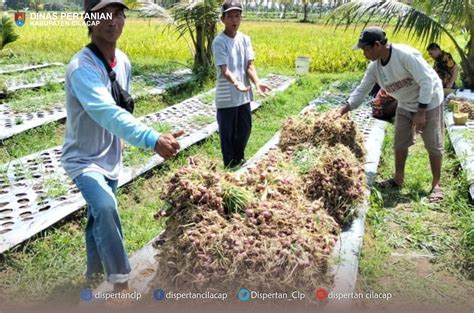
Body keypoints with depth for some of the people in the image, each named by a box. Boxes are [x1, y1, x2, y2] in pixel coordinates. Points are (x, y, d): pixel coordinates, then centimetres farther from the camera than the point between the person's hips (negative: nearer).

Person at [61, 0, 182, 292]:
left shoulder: (124, 61, -3)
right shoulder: (82, 68, -28)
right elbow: (106, 112, -45)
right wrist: (153, 139, -57)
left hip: (111, 157, 7)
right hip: (83, 158, -7)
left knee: (99, 216, 22)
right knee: (105, 208, -32)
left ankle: (94, 273, 45)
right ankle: (121, 284, -20)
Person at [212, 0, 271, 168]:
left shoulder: (245, 39, 4)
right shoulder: (219, 42, -14)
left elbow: (249, 66, -1)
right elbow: (224, 70, -22)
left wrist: (257, 82, -20)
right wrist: (236, 83, -41)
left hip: (244, 96, 6)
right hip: (226, 98, -6)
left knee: (245, 130, 18)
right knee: (227, 134, 5)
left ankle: (239, 160, 39)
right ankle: (230, 166, 21)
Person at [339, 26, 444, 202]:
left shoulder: (406, 55, -31)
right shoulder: (374, 67, -9)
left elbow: (427, 82, -28)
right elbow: (362, 90, -1)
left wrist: (421, 112, -28)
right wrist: (345, 108, -13)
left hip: (429, 102, -7)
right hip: (405, 105, 7)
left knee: (433, 145, 2)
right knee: (400, 143, 11)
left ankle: (436, 185, 14)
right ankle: (398, 179, 27)